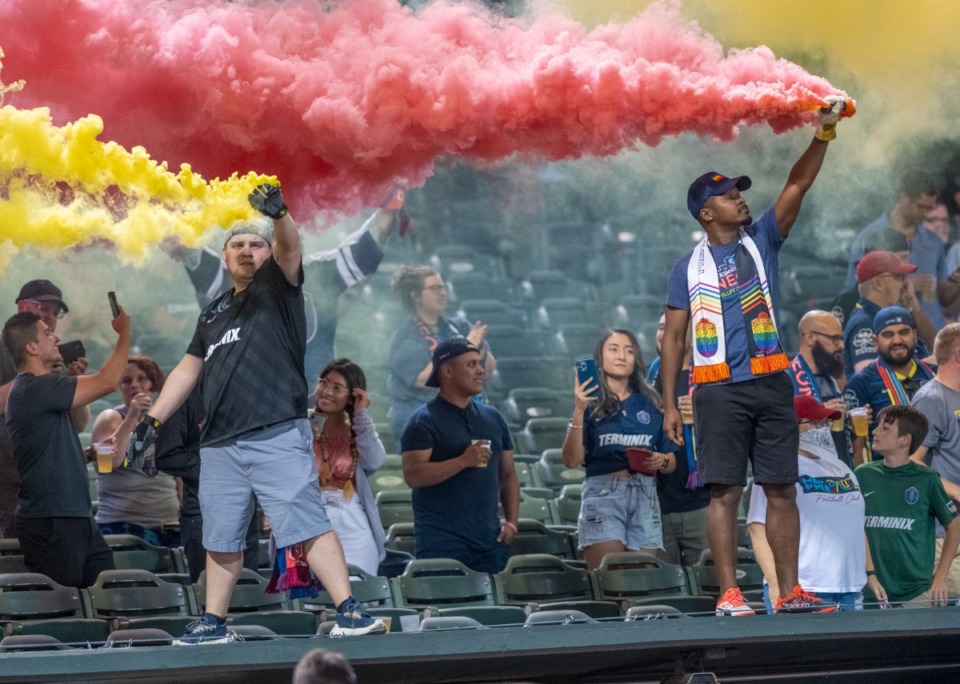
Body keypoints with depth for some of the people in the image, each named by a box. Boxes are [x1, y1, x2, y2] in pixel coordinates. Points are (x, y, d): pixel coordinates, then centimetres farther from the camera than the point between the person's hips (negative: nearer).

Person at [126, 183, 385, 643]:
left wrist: (278, 215, -35)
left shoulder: (278, 286, 7)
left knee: (308, 525, -14)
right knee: (221, 539, 10)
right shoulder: (214, 313, 24)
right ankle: (214, 623, 19)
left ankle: (349, 612, -18)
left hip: (277, 436, -6)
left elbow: (289, 247, -14)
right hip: (219, 445, 6)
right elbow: (187, 370, 28)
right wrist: (151, 422, 20)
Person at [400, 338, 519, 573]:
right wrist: (463, 461, -22)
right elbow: (413, 475, -14)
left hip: (489, 539, 6)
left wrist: (511, 522, 7)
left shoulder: (493, 418, 17)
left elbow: (508, 475, 20)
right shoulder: (424, 420, -3)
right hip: (443, 541, -6)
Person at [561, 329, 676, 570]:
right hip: (603, 494, -3)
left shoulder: (650, 405, 15)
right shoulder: (591, 402, 7)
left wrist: (661, 461, -5)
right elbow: (572, 460, -3)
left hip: (645, 496, 3)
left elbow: (671, 461, 18)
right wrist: (579, 412, -11)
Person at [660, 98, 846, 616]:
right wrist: (669, 405, 0)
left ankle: (790, 592, 3)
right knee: (725, 491, -6)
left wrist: (823, 135, -10)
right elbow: (673, 338, 7)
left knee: (782, 490, 1)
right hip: (719, 391, -2)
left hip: (771, 384, 2)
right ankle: (729, 595, -6)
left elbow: (798, 185, 3)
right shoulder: (690, 268, 8)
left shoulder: (761, 241, 13)